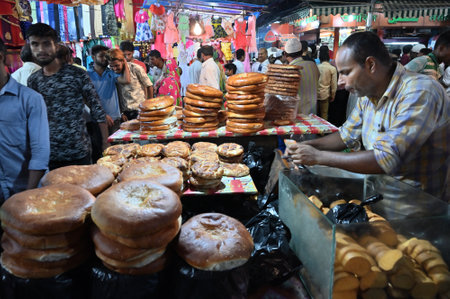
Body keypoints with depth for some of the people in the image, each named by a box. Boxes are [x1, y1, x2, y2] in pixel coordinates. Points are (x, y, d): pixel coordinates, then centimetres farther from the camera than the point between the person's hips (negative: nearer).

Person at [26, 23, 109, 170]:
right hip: (46, 155, 4)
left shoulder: (77, 74, -6)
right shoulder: (33, 80, 6)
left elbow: (97, 109, -5)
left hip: (78, 153, -3)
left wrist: (106, 143, -6)